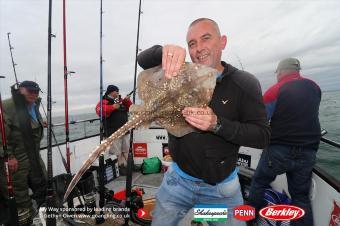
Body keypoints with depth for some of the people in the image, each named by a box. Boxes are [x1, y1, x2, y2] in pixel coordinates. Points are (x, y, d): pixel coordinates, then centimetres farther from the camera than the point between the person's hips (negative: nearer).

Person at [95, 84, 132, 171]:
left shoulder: (120, 101, 14)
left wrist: (127, 101, 2)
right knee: (117, 153, -3)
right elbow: (100, 111, -23)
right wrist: (113, 107, -26)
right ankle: (121, 167, 11)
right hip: (113, 133, -7)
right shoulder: (104, 101, -7)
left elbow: (129, 108, 20)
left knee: (126, 151, 17)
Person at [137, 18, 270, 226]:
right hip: (178, 179, 2)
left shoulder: (244, 83, -11)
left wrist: (217, 124, -30)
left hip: (221, 186, -1)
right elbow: (143, 60, -8)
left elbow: (263, 136, -14)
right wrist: (164, 50, -31)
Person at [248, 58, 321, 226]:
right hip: (308, 152, 5)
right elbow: (309, 116, 18)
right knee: (301, 196, 17)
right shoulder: (314, 87, 6)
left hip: (279, 150, -4)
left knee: (259, 183, 16)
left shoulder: (275, 90, -11)